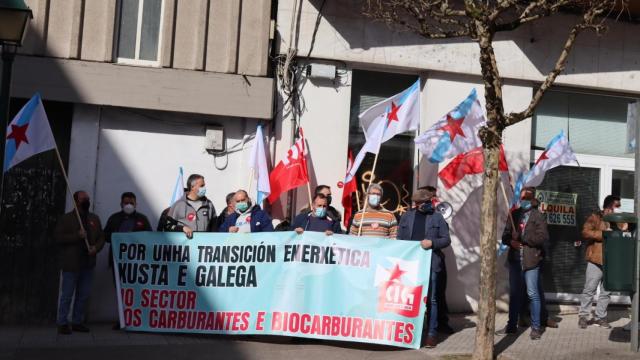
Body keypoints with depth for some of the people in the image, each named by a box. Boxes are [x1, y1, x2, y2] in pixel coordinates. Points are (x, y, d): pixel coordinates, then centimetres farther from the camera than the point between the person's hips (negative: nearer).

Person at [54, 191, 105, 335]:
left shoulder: (94, 219, 13)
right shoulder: (66, 218, -2)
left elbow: (101, 237, 15)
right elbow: (58, 237, -9)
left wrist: (96, 247, -5)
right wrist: (77, 235, -18)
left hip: (88, 264, 5)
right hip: (71, 264, -5)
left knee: (83, 295, 10)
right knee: (67, 295, -1)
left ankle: (77, 321, 20)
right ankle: (62, 323, 7)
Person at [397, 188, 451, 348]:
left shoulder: (437, 217, 4)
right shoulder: (407, 216, 8)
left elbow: (446, 239, 2)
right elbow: (400, 239, 7)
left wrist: (432, 242, -15)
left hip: (430, 264, -2)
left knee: (431, 299, 1)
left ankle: (431, 333, 6)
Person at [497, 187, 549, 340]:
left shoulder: (537, 216, -4)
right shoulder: (514, 215, 11)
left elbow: (543, 237, -14)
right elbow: (505, 235, 11)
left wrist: (521, 237, -15)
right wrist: (511, 241, -10)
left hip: (530, 260, -5)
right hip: (515, 259, 5)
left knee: (532, 293, -2)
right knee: (514, 293, 13)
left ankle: (536, 327, 9)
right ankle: (512, 325, 23)